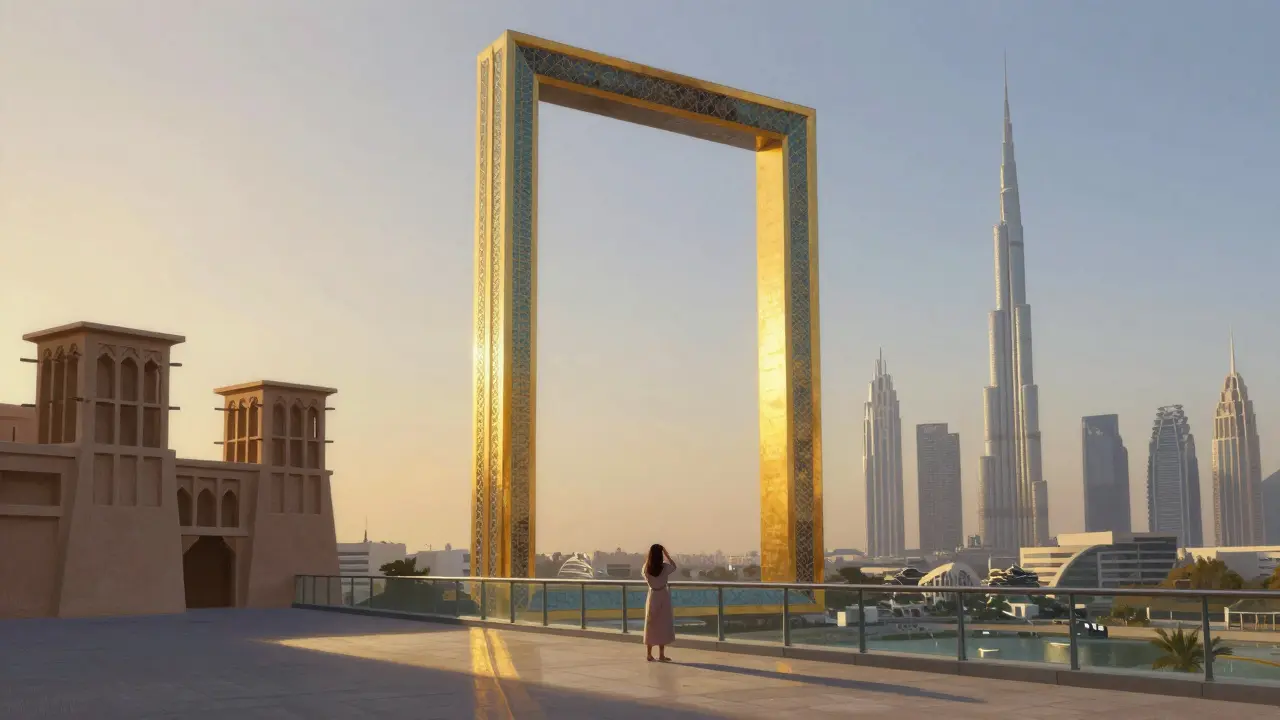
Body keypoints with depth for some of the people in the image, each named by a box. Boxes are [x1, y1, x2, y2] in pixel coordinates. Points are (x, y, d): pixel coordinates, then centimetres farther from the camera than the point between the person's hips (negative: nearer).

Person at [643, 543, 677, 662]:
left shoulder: (646, 568, -8)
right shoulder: (665, 567, -14)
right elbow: (674, 566, 7)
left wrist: (649, 555, 12)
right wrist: (667, 554, 7)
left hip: (652, 597, 3)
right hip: (663, 597, -3)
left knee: (651, 625, 10)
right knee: (663, 625, 3)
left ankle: (649, 654, 12)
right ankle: (661, 655, 3)